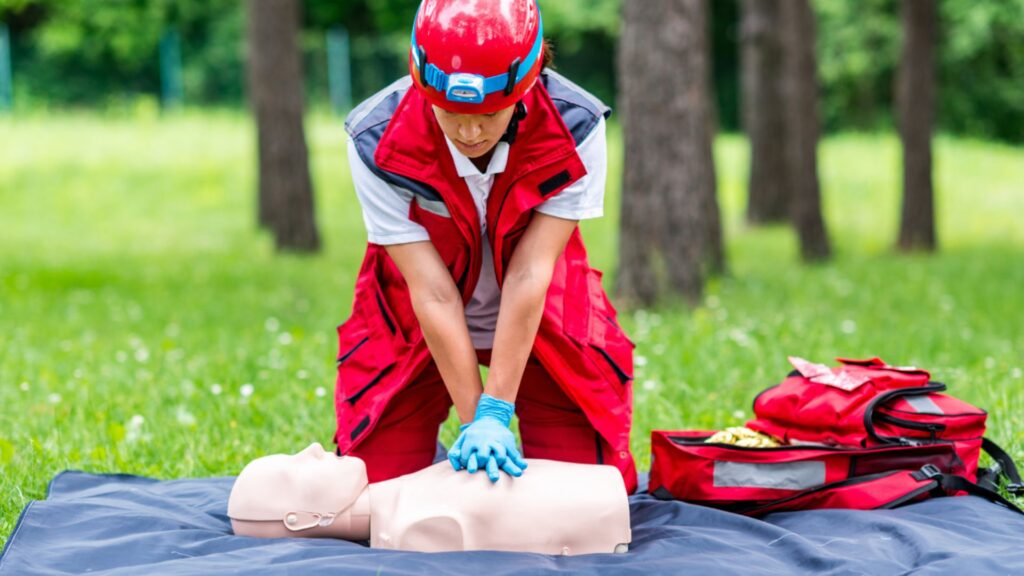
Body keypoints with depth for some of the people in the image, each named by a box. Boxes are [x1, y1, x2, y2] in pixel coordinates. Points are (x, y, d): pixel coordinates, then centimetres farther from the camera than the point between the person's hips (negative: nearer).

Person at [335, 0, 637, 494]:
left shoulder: (575, 127, -26)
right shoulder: (376, 141, -27)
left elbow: (528, 277, -29)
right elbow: (432, 293, -28)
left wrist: (495, 413, -32)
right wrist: (472, 421, -29)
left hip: (541, 322, 0)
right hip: (415, 327, 0)